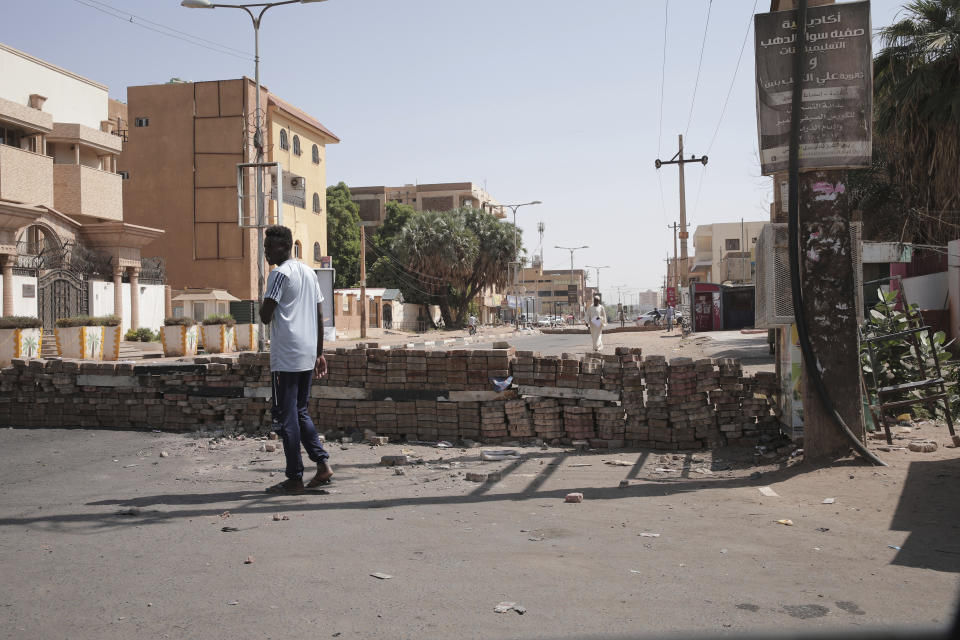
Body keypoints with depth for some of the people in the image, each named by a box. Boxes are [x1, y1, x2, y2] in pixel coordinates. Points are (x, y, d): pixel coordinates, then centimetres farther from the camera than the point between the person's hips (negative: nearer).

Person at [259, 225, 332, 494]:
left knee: (286, 417, -1)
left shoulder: (280, 274, -10)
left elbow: (265, 316, -16)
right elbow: (319, 317, 16)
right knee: (300, 412, 17)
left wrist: (263, 305, 6)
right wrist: (319, 353, 19)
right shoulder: (309, 272, 16)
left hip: (285, 358, -8)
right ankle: (323, 464, 9)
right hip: (308, 356, 8)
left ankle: (294, 479, 2)